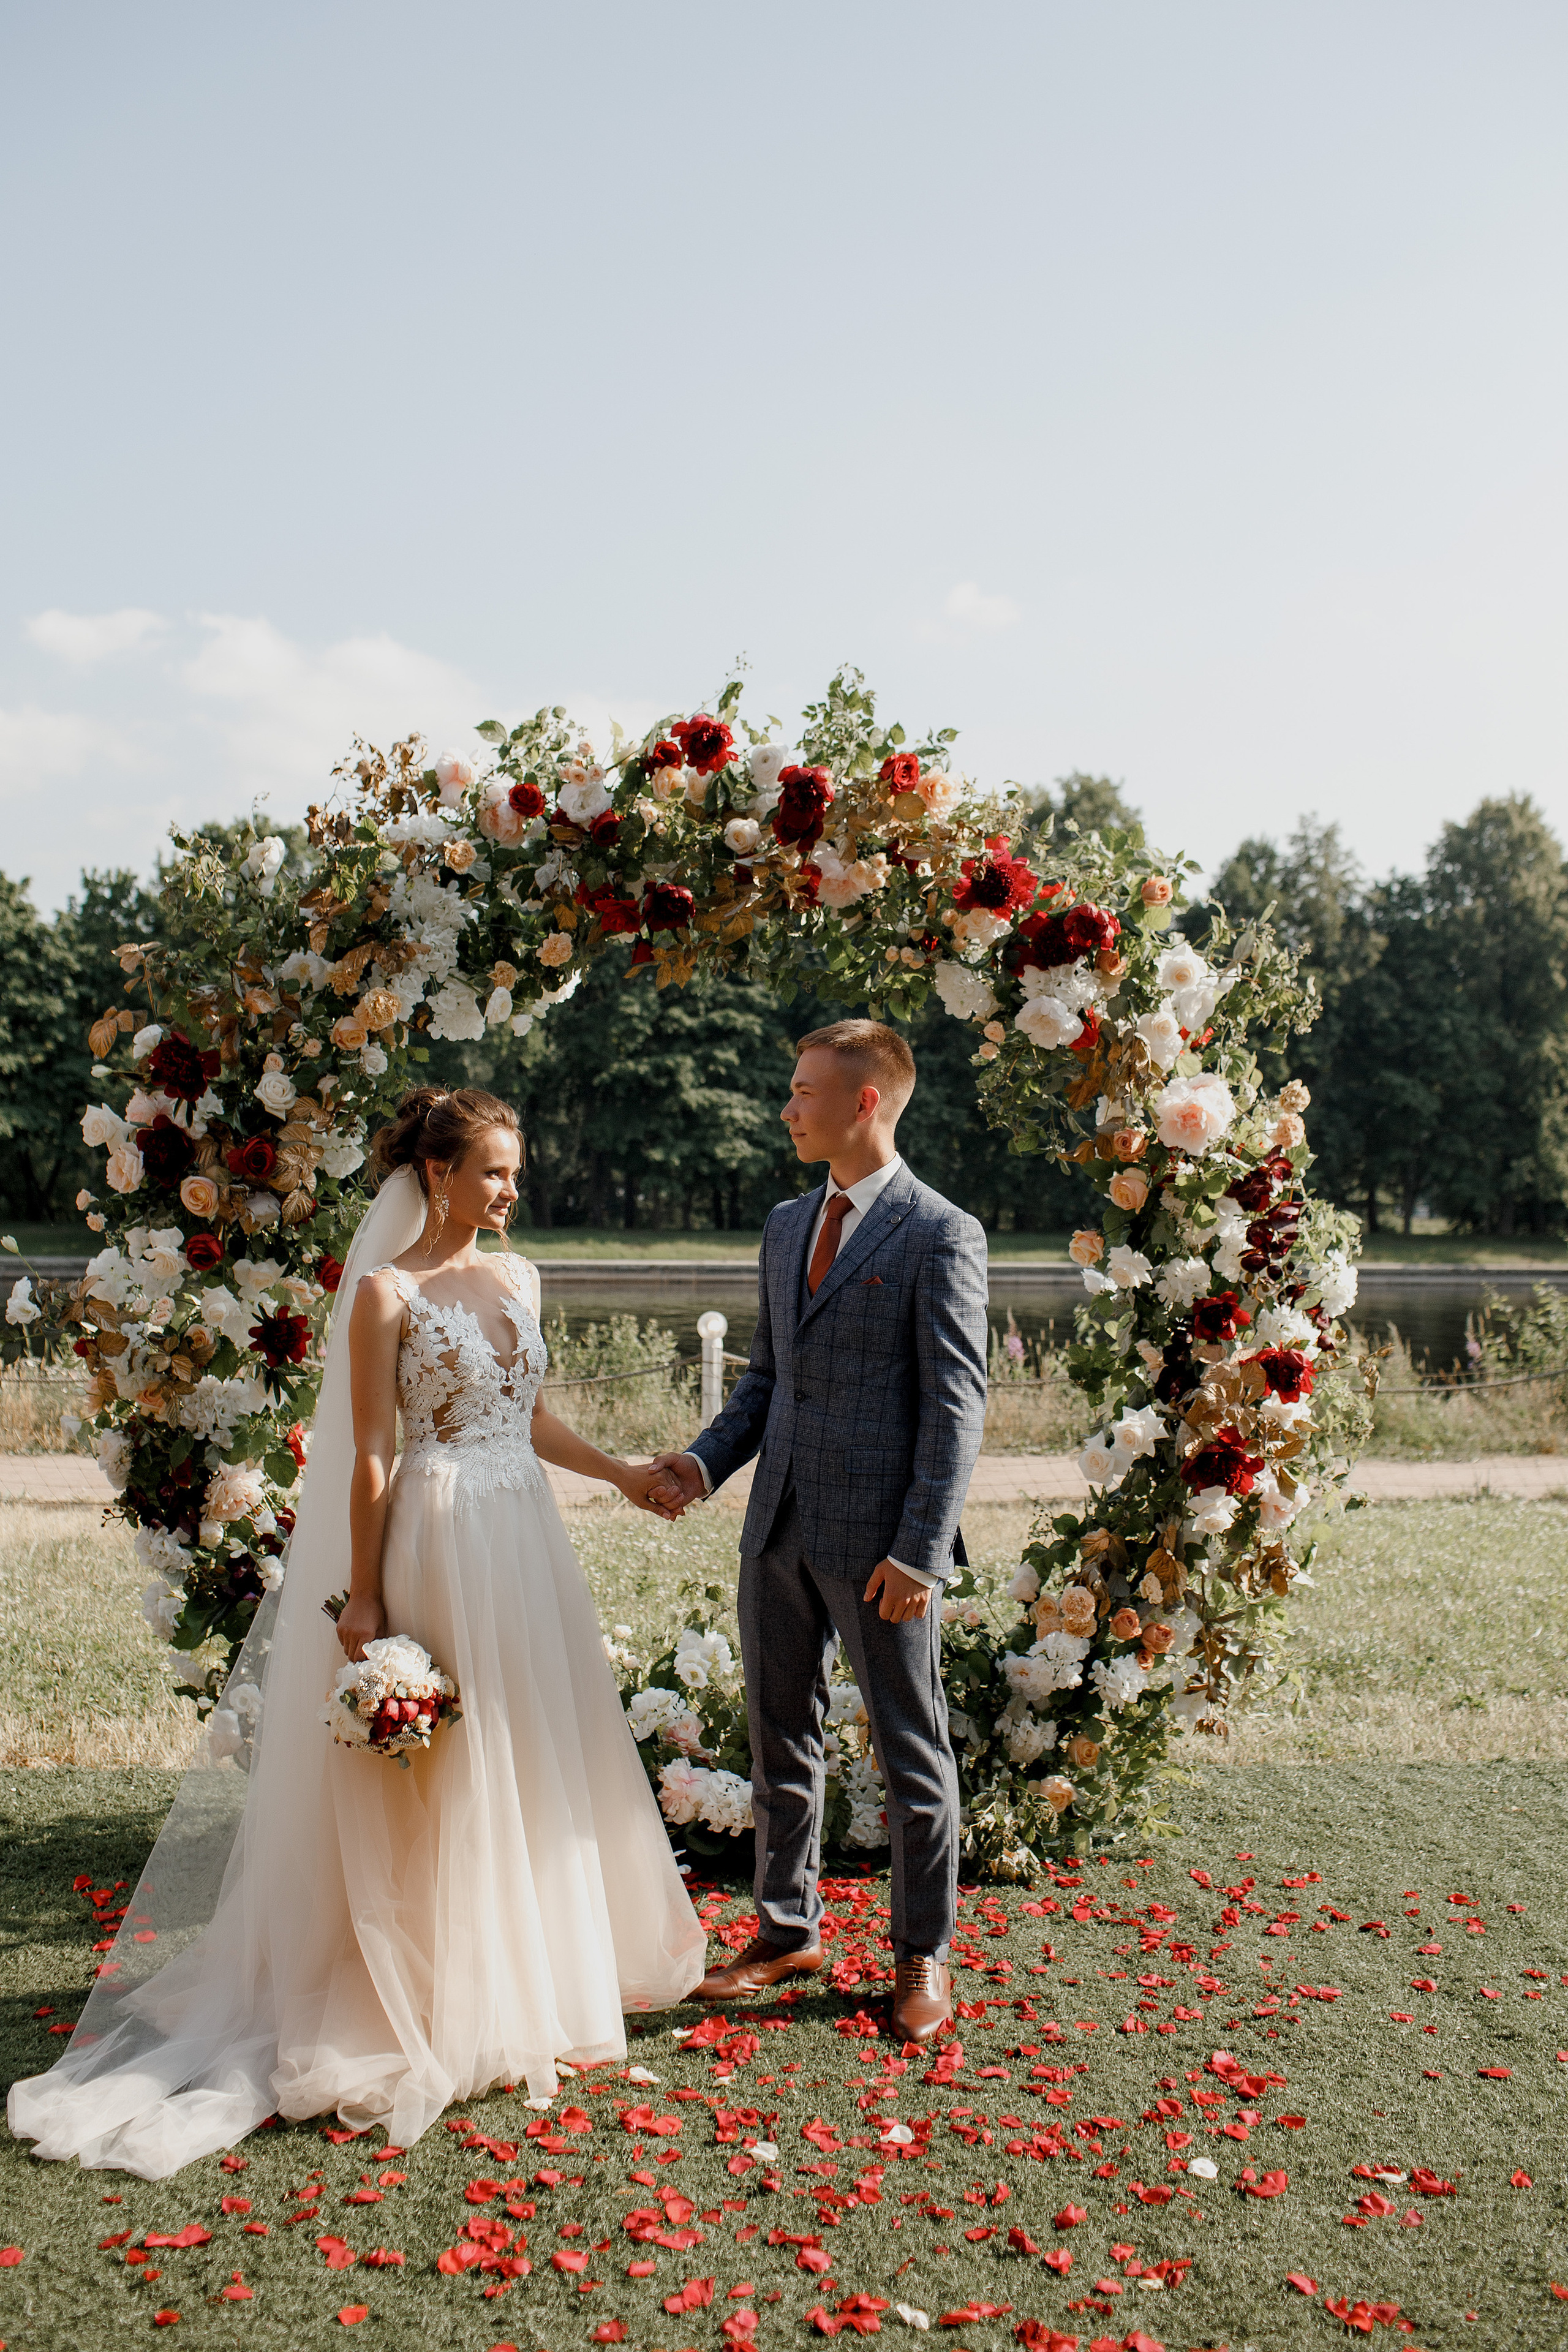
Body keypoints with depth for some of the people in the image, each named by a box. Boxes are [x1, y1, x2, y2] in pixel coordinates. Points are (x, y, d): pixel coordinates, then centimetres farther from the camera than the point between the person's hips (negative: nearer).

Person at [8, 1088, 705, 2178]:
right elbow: (370, 1456, -11)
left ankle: (536, 1983, 30)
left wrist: (621, 1472, 14)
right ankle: (444, 2013, 13)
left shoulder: (518, 1279, 10)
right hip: (440, 1544, -7)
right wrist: (365, 1602, -12)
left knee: (536, 1762, 14)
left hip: (526, 1538, 7)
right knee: (447, 1776, 0)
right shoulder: (387, 1293, -10)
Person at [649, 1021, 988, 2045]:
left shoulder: (940, 1236, -10)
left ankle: (924, 1957, 22)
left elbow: (957, 1407, -13)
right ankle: (789, 1930, 32)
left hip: (882, 1542, -7)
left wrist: (917, 1551, -17)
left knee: (912, 1750, 7)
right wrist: (706, 1461, 2)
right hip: (781, 1531, 7)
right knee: (781, 1738, 16)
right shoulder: (786, 1226, 13)